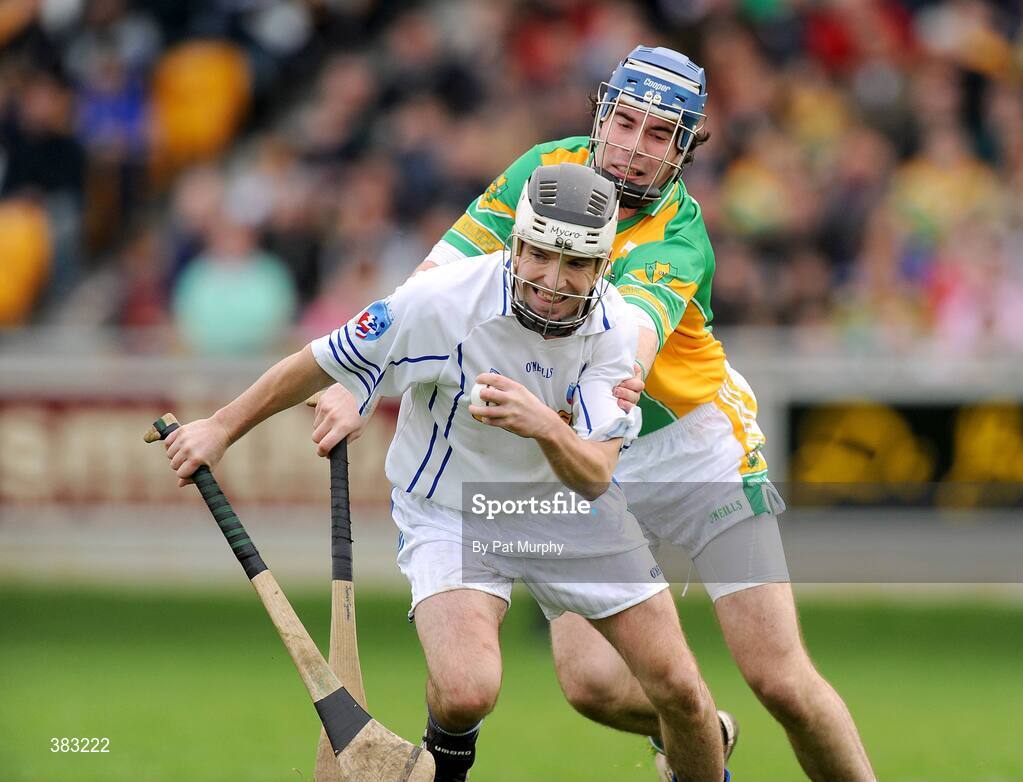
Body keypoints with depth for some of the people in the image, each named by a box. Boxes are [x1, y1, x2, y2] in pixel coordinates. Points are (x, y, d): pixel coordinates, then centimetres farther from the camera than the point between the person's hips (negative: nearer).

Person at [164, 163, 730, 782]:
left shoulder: (618, 329, -18)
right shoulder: (443, 302, -26)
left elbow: (594, 479, -25)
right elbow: (325, 362, -10)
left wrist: (546, 428, -47)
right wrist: (221, 428, -1)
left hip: (570, 511, 3)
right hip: (451, 513, -3)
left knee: (678, 689, -3)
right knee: (466, 692, -27)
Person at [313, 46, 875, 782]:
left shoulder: (677, 238, -23)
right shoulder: (548, 171, -11)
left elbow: (632, 328, -45)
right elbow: (435, 284, -13)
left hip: (695, 443, -3)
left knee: (781, 680, -12)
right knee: (591, 680, -11)